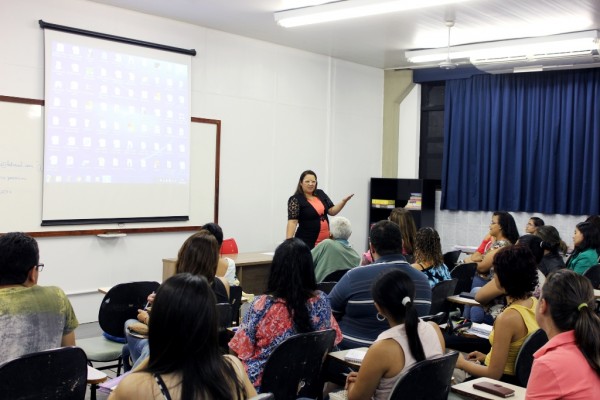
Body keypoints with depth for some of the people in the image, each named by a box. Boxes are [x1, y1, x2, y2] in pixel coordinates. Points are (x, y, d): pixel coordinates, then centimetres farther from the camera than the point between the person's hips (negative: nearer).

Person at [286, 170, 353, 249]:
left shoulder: (320, 194, 9)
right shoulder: (296, 199, -9)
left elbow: (332, 211, 9)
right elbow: (292, 221, -17)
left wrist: (344, 201, -6)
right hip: (307, 242, -5)